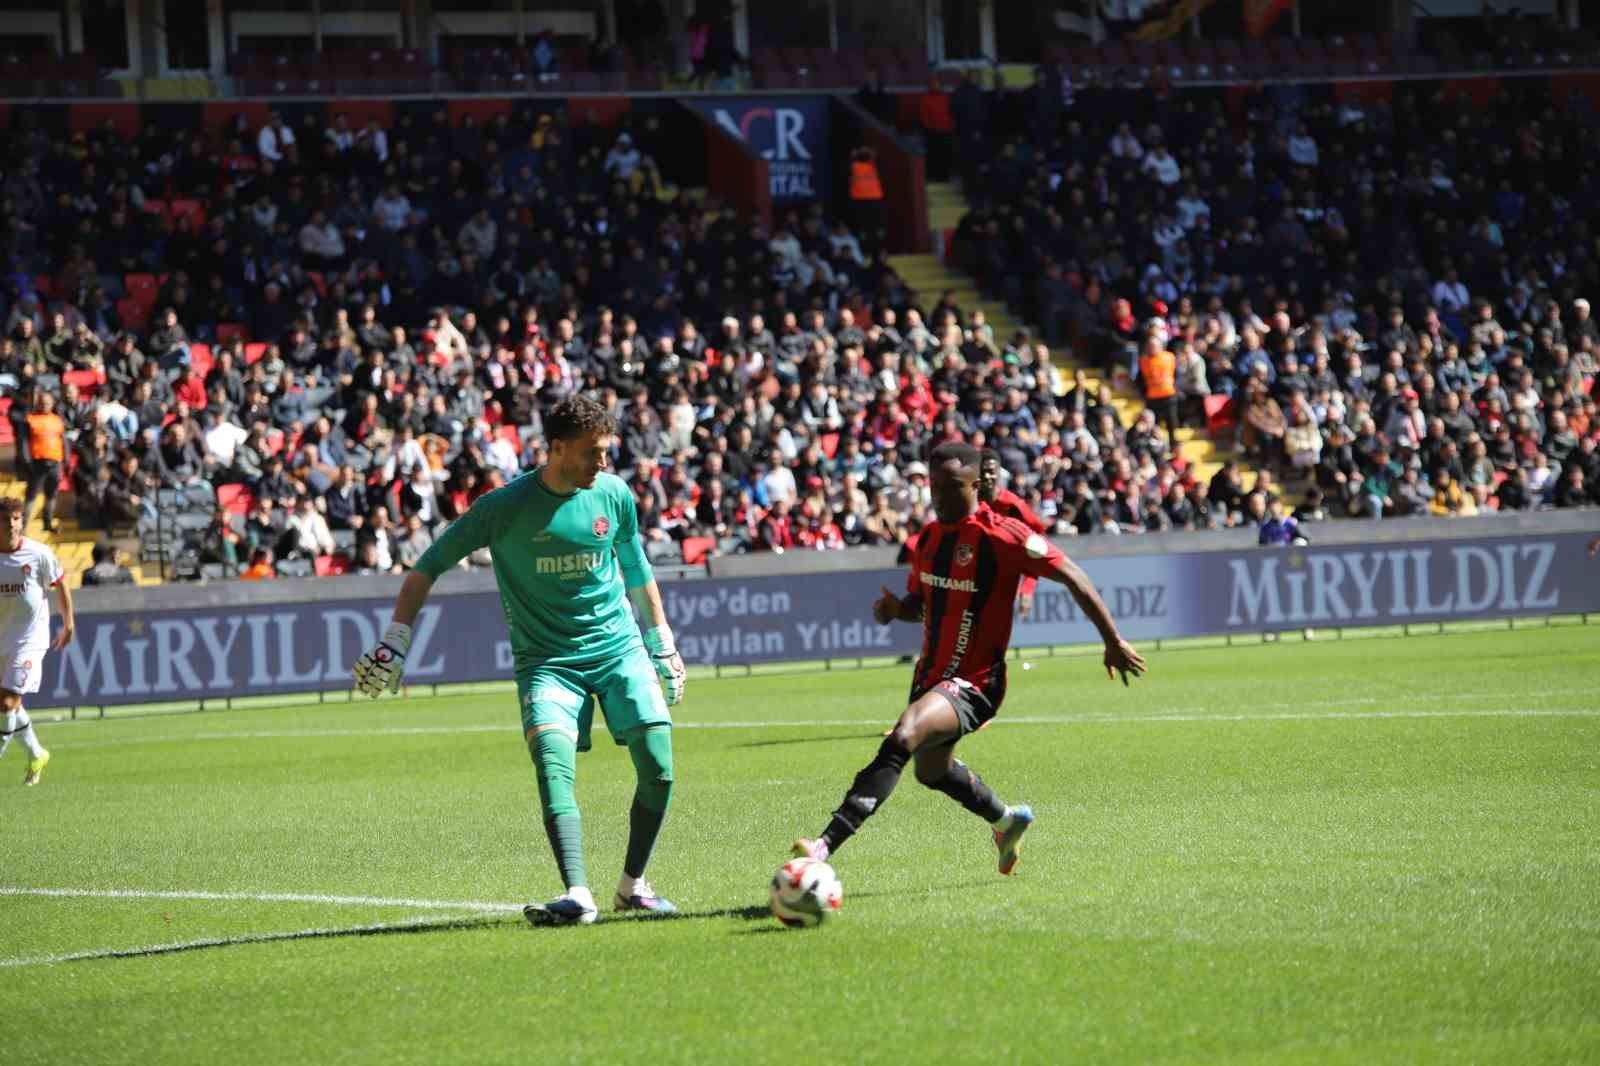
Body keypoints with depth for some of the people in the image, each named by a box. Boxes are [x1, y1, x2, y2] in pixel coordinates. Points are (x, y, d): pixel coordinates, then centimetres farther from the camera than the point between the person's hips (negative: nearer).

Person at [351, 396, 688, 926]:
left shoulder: (614, 495, 0)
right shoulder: (506, 507, -12)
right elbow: (430, 565, -5)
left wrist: (662, 643, 23)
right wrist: (396, 640, -12)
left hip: (619, 647, 3)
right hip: (546, 659, -3)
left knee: (658, 764, -11)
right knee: (553, 760, -26)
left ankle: (633, 883, 9)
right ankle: (578, 896, -35)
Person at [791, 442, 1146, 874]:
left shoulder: (1002, 536, -17)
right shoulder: (930, 535, 5)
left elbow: (1071, 576, -13)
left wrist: (1113, 642, -11)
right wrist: (897, 609, -5)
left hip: (972, 684, -9)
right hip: (931, 675, 9)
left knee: (901, 740, -30)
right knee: (932, 770, 27)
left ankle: (825, 846, -40)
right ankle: (1005, 821, 56)